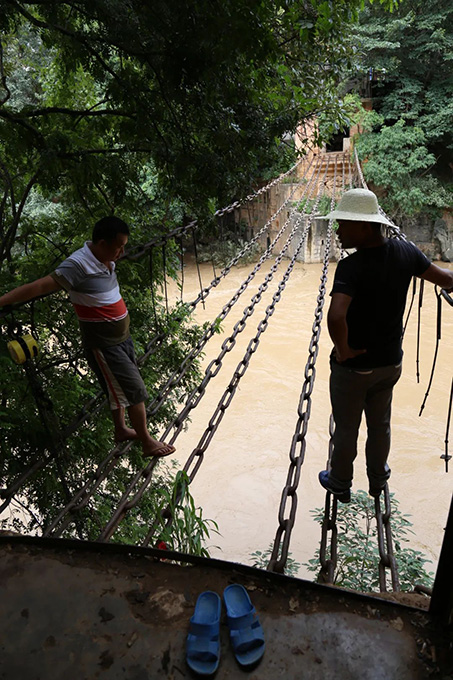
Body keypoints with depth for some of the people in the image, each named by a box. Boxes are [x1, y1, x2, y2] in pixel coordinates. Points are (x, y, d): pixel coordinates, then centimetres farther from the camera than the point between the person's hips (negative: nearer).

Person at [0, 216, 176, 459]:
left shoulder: (106, 259, -2)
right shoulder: (78, 265, -26)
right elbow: (39, 286, -30)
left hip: (121, 337, 9)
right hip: (103, 344, -9)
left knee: (119, 387, 22)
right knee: (135, 389, -3)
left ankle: (121, 430, 41)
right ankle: (147, 442, 13)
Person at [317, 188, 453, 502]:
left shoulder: (351, 267, -29)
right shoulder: (405, 251, -10)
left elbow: (336, 316, -45)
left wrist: (342, 349, -27)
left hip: (353, 366, -6)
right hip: (391, 362, 6)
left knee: (346, 429, 17)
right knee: (380, 424, 25)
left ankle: (340, 483, 39)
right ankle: (378, 480, 47)